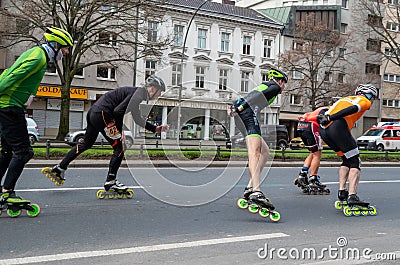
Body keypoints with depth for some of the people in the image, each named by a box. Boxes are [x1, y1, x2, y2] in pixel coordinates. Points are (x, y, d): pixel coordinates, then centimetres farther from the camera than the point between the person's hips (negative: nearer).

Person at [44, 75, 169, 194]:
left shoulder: (137, 93, 18)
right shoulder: (138, 93, -13)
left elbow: (138, 120, 26)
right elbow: (118, 111, -22)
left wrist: (156, 128, 23)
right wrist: (122, 129, -9)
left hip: (93, 112, 10)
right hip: (102, 115, -10)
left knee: (86, 144, 22)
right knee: (120, 147, -5)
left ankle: (60, 168, 30)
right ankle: (110, 181, -1)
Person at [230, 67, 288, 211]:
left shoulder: (264, 85, 38)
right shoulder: (275, 86, 11)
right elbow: (258, 95, -5)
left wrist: (236, 106, 13)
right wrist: (241, 107, -15)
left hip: (240, 118, 9)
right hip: (248, 113, -9)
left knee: (265, 151, 9)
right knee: (254, 152, -23)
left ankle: (250, 187, -3)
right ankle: (256, 192, -40)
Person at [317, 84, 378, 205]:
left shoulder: (346, 98, 36)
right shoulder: (365, 101, 15)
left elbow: (325, 111, 24)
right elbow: (353, 109, -8)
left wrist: (323, 117, 8)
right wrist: (330, 118, -17)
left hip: (324, 130, 7)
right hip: (338, 127, -7)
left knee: (346, 160, 21)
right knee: (354, 162, 0)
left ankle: (342, 191, 12)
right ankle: (352, 196, -12)